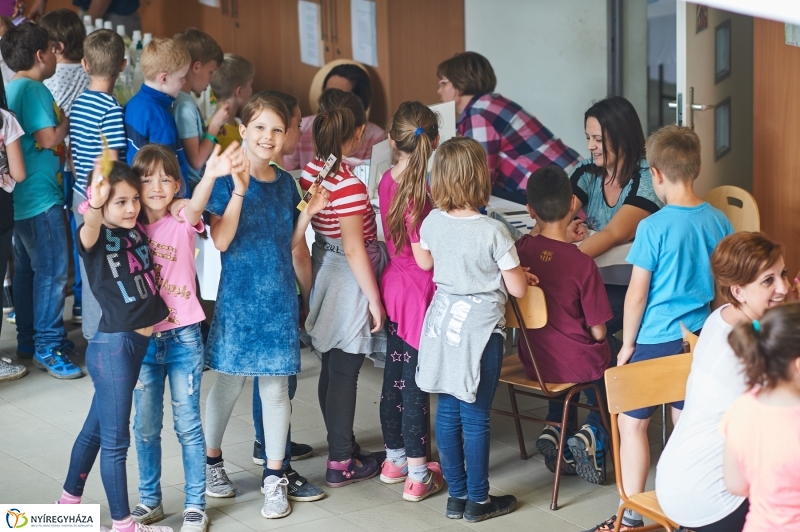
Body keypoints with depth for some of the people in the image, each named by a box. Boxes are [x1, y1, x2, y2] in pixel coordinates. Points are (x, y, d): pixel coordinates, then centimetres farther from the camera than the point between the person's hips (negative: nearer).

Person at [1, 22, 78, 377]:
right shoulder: (35, 90, -16)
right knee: (52, 271, -7)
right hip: (40, 197, -10)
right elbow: (48, 139, -20)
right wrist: (70, 121, -4)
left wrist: (61, 122, 12)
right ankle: (47, 348, -4)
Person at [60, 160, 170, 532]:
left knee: (95, 429, 21)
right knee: (115, 439, 2)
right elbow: (89, 228, -38)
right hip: (112, 347, -7)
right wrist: (94, 202, -58)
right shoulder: (96, 237, -13)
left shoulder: (138, 231, 6)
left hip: (141, 343, 7)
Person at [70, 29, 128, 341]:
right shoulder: (111, 109, -18)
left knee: (89, 265, 17)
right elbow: (111, 163, -19)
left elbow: (73, 152, 12)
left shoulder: (78, 102, 5)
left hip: (82, 195, 8)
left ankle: (90, 330, 29)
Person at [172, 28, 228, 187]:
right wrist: (214, 126, -10)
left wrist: (213, 126, 9)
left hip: (200, 183, 9)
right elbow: (196, 160, -18)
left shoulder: (180, 99, 8)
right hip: (193, 186, -9)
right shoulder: (185, 106, -18)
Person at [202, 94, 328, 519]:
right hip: (238, 296, -3)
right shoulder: (227, 178, -8)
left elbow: (289, 243, 11)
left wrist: (308, 212, -4)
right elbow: (221, 241, -18)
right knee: (229, 383, 8)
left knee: (276, 387, 5)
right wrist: (239, 191, -27)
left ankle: (274, 477, 14)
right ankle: (211, 460, 29)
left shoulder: (285, 182, 6)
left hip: (279, 297, 3)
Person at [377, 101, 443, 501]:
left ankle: (394, 460, 31)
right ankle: (418, 475, 9)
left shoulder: (388, 180, 2)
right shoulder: (420, 191, -21)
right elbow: (424, 257, -20)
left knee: (395, 374, 17)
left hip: (393, 284, 8)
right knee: (415, 382, 0)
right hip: (419, 289, -8)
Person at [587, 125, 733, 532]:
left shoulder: (654, 227, -16)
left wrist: (627, 344, -1)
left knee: (632, 422, 6)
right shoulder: (719, 222, 0)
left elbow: (637, 294, -12)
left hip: (656, 339, -6)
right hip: (701, 338, 6)